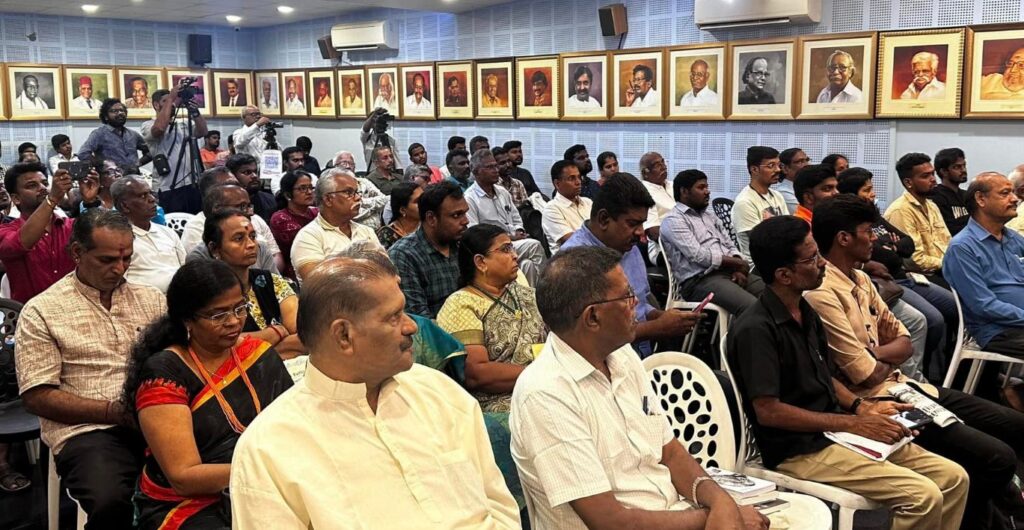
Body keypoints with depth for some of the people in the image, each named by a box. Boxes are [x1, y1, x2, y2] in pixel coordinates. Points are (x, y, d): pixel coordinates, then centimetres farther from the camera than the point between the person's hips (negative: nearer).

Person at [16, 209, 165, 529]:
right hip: (86, 429, -3)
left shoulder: (151, 299, 17)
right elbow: (36, 397, 0)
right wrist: (115, 411, -11)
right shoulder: (41, 312, 5)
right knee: (110, 502, -36)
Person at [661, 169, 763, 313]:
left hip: (729, 272, 8)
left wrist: (737, 268, -3)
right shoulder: (673, 220, -3)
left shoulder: (710, 216, 24)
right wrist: (738, 263, -6)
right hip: (699, 280, -8)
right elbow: (699, 256, -14)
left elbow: (730, 246, 20)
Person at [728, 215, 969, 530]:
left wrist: (862, 407, 2)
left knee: (953, 478, 4)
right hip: (800, 450, -9)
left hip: (834, 431, 9)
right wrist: (853, 424, -17)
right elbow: (768, 411, -22)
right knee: (924, 496, -21)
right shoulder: (755, 329, -19)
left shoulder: (806, 312, 10)